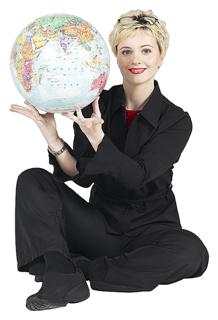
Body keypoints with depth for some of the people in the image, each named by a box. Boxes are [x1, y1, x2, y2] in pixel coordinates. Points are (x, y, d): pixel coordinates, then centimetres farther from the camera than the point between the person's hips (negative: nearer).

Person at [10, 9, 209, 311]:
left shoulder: (177, 120, -8)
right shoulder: (94, 105, -2)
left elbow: (137, 176, -20)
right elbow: (83, 176, -8)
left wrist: (96, 137, -35)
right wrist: (54, 140, -26)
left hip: (150, 228, -1)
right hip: (100, 225, 2)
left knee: (193, 252, -34)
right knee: (32, 180, -15)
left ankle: (77, 268, -24)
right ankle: (62, 276, -30)